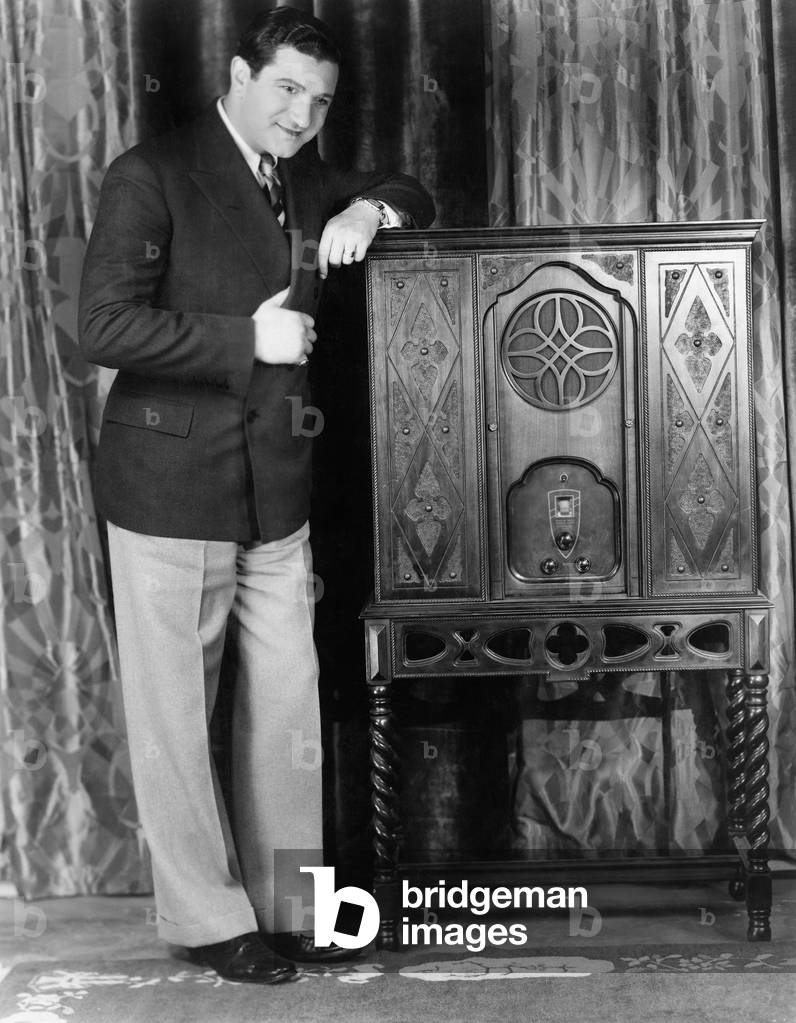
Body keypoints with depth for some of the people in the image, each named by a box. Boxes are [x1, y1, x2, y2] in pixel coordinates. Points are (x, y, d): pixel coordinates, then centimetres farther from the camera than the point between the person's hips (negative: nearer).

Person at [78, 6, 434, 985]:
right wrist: (248, 339, -16)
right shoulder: (151, 175, -8)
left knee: (288, 707, 8)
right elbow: (105, 327, -17)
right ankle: (208, 920, 17)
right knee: (175, 716, 3)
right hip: (171, 487, -6)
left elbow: (412, 196, 24)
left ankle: (290, 906, 22)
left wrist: (366, 209, 2)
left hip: (277, 492, 6)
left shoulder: (304, 179, 13)